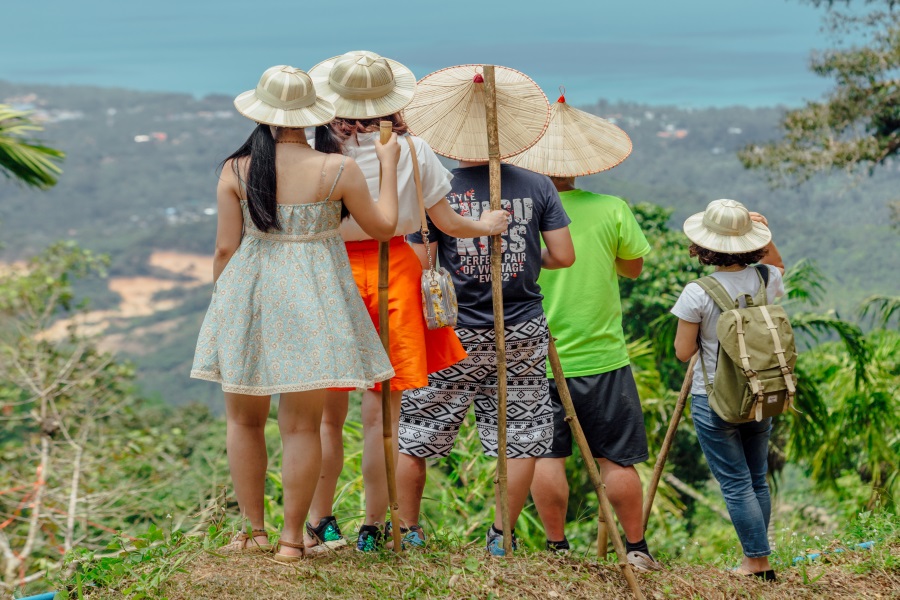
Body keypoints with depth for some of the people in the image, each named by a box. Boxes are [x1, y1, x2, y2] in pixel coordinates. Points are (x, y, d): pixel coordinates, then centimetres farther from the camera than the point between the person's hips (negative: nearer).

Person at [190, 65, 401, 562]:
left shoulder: (236, 171, -5)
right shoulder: (338, 170, -7)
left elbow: (226, 249, -3)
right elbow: (383, 227, 5)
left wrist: (222, 304, 13)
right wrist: (388, 164, 16)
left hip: (247, 298, 1)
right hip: (310, 304, -1)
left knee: (245, 419, 14)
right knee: (302, 425, 5)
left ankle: (254, 531, 18)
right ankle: (292, 538, 8)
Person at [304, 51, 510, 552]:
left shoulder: (322, 151, -10)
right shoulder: (413, 151, -5)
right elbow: (447, 223, 2)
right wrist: (484, 225, 20)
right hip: (395, 273, 1)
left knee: (329, 414, 10)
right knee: (382, 411, 6)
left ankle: (321, 525, 17)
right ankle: (373, 527, 11)